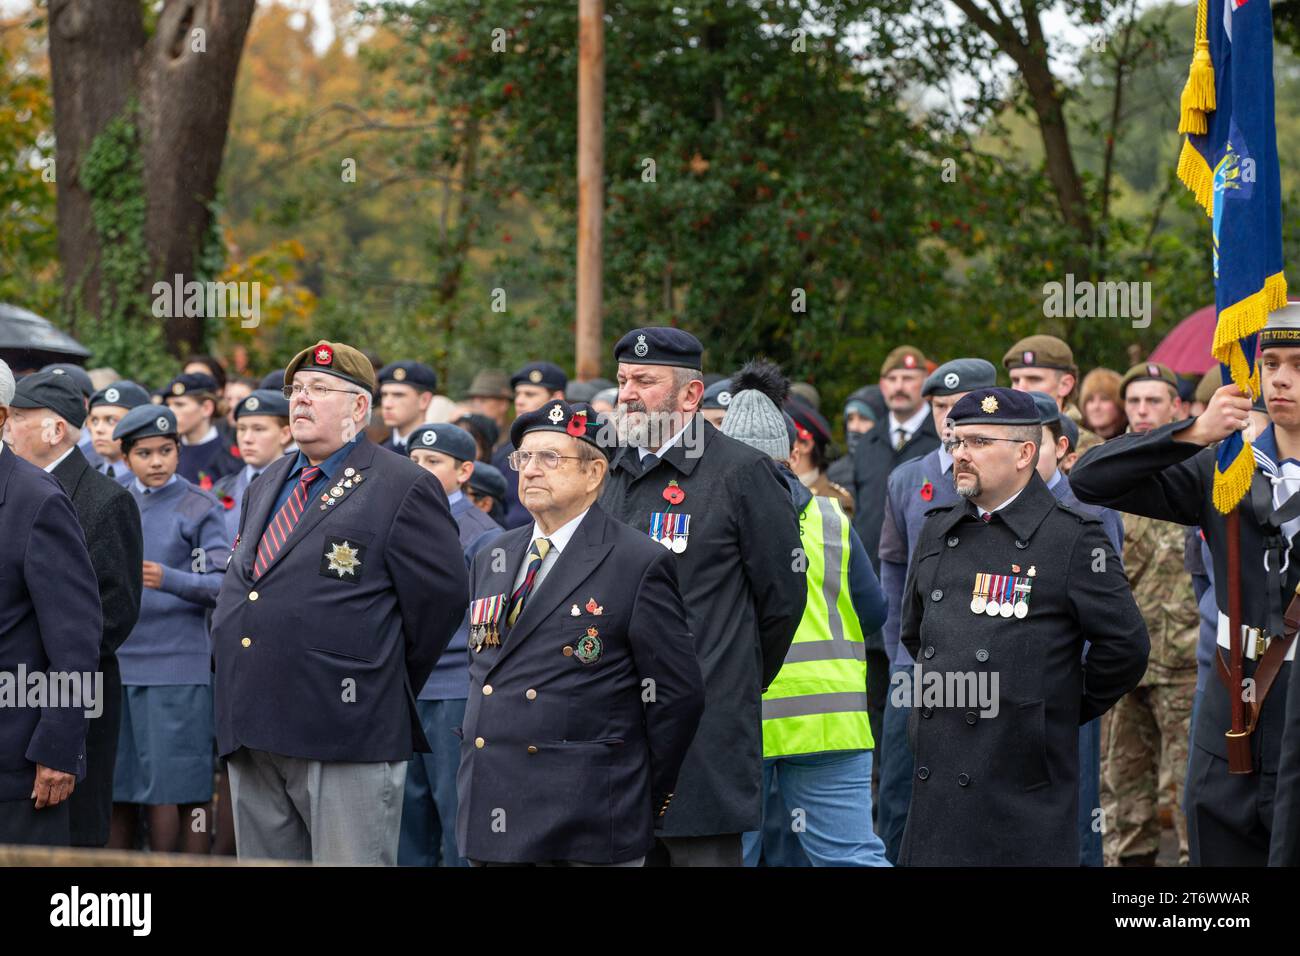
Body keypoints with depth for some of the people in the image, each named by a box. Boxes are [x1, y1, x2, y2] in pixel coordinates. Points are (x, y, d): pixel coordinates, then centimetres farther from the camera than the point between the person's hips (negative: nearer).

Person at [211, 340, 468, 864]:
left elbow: (442, 595, -7)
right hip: (251, 733, 8)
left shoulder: (403, 488, -5)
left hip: (345, 737, -8)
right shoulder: (267, 486, 19)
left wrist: (385, 688, -1)